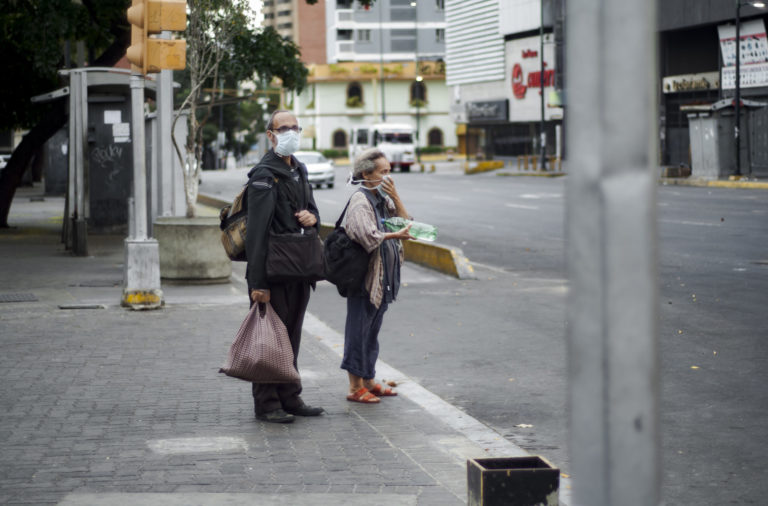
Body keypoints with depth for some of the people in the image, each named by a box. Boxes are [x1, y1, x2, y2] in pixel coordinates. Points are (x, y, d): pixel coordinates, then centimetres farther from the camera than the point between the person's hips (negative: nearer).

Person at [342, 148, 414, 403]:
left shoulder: (383, 198, 11)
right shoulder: (360, 201, -14)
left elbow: (405, 223, 5)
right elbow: (369, 236, -25)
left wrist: (395, 197, -4)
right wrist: (396, 235, -20)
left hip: (384, 276, 8)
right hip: (365, 275, -8)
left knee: (373, 330, 16)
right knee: (359, 329, -1)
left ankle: (369, 381, 25)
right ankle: (355, 387, 4)